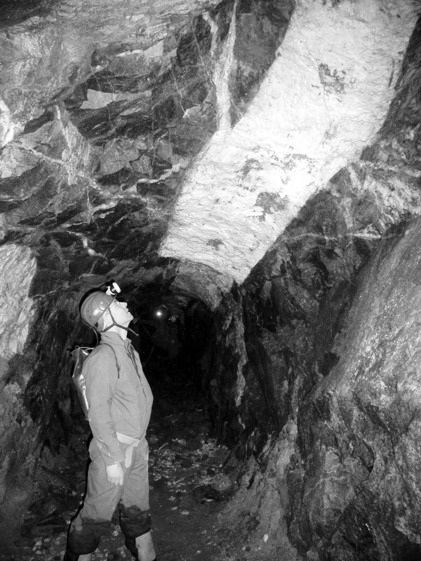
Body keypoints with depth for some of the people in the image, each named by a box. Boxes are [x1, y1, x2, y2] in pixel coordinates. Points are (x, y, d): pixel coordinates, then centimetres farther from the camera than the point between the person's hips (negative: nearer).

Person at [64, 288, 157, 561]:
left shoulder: (129, 350, 6)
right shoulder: (103, 357, -20)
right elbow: (98, 412, -20)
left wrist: (141, 442, 16)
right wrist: (113, 459, -17)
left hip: (137, 447, 8)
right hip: (114, 449, -8)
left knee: (137, 510, 20)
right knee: (98, 514, 10)